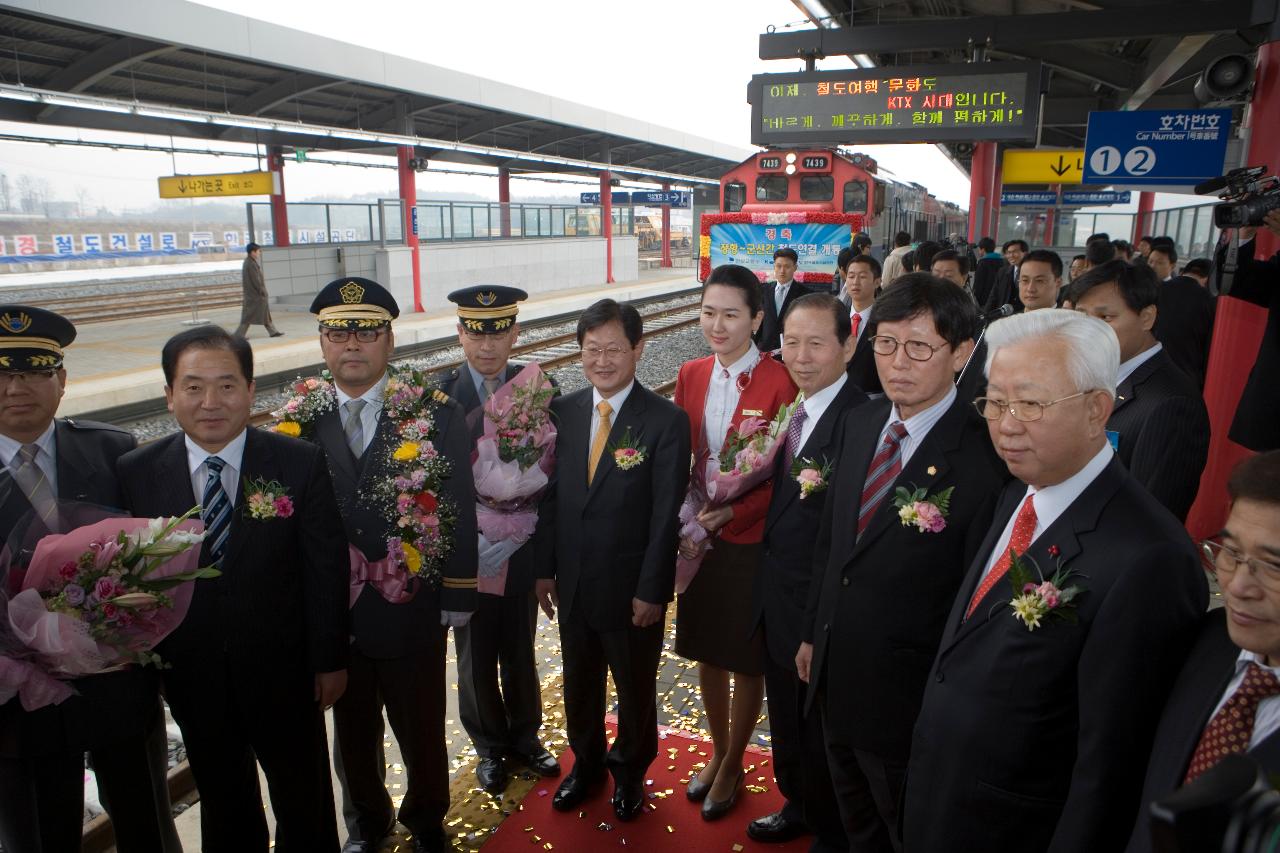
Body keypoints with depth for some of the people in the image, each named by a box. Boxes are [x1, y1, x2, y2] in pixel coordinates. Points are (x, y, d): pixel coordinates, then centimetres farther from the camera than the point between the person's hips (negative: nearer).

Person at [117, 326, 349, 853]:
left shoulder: (300, 464, -14)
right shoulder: (135, 473, -8)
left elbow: (326, 569, -10)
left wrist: (330, 660, -6)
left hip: (282, 673, -2)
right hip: (191, 676, 2)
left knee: (304, 801, 18)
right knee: (222, 800, 25)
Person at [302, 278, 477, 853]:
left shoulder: (436, 414, -8)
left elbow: (460, 511, -8)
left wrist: (457, 598, -9)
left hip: (413, 608, -2)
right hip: (332, 613, 2)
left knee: (422, 732, 17)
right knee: (352, 731, 22)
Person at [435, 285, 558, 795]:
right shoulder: (438, 397, -12)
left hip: (521, 548, 2)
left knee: (521, 651, 19)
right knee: (476, 657, 16)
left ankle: (525, 737, 43)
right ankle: (490, 747, 39)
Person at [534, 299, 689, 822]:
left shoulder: (666, 421, -15)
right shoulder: (563, 411, -1)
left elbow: (667, 515, -14)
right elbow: (550, 494, 4)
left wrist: (651, 591, -14)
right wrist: (544, 567, 4)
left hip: (630, 588, -4)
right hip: (573, 583, 4)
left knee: (635, 687, 17)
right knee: (579, 683, 22)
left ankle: (630, 769, 43)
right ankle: (586, 762, 46)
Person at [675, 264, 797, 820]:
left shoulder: (779, 383, -16)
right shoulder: (690, 376, 2)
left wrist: (731, 514, -21)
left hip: (751, 541, -5)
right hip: (698, 539, 5)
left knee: (747, 660, 13)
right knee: (706, 652, 19)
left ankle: (733, 765, 35)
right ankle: (717, 752, 41)